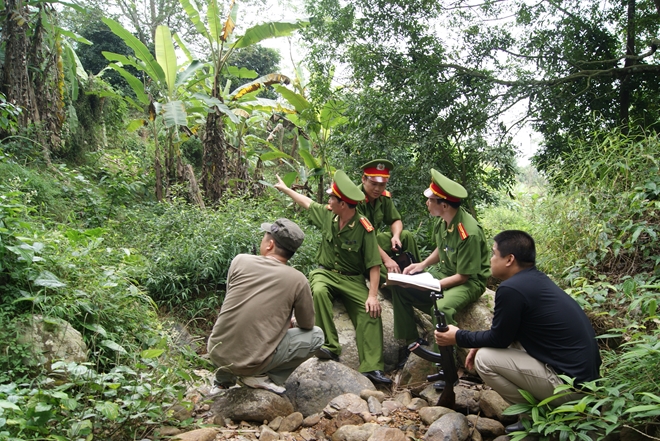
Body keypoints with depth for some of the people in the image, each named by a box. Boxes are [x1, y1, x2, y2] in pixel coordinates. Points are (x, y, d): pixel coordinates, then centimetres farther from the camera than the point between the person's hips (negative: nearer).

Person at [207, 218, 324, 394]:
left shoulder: (240, 261, -3)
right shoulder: (298, 280, -9)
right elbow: (307, 325, 4)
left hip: (216, 352, 4)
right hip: (250, 363, -4)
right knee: (316, 335, 9)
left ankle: (224, 379, 24)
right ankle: (261, 377, 3)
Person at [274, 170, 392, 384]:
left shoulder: (364, 228, -17)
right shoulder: (328, 214, -4)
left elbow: (374, 265, -16)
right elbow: (307, 203, 18)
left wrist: (373, 295, -25)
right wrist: (285, 188, 30)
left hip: (353, 279, -2)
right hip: (326, 272, 3)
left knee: (371, 311, -24)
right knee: (319, 291, -33)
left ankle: (372, 367, -22)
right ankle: (329, 346, -29)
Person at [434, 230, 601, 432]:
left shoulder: (511, 288, -20)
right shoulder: (536, 279, 8)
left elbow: (499, 338, -8)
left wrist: (458, 337, 5)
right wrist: (480, 344, 15)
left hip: (571, 382, -9)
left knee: (484, 359, -6)